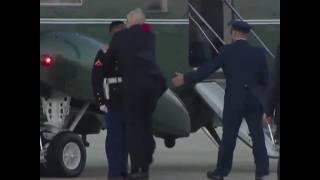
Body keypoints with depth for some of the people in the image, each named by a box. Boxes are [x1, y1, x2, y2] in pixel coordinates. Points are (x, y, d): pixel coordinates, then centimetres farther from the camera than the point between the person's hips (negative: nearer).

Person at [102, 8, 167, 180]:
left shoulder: (120, 36, 8)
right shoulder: (150, 35, 19)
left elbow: (108, 60, 18)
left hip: (134, 84, -4)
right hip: (153, 82, 4)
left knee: (134, 126, 0)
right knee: (146, 124, 15)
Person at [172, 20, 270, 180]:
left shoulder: (227, 51, -5)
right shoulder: (258, 53, 3)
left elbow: (207, 69, -6)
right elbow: (265, 79, 7)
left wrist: (186, 79, 1)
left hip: (234, 101, -2)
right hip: (254, 101, 2)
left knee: (228, 137, 6)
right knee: (258, 136, 4)